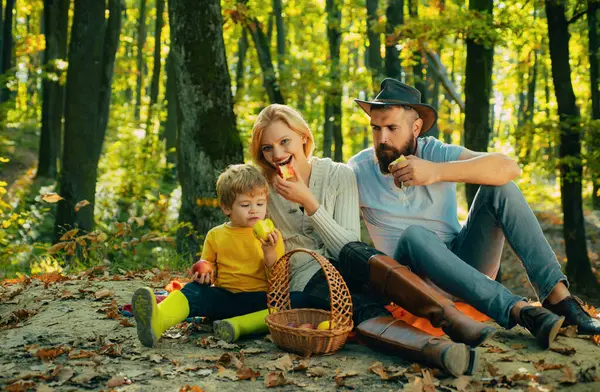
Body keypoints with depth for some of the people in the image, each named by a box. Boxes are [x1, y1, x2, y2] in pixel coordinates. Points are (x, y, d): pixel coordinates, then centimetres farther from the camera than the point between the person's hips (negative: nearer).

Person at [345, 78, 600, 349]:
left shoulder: (436, 153, -4)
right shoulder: (358, 171, -2)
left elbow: (509, 168, -21)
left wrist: (437, 172, -30)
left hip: (464, 261, 2)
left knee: (499, 187, -17)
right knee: (414, 235, -34)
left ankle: (558, 296, -28)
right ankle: (518, 310, -42)